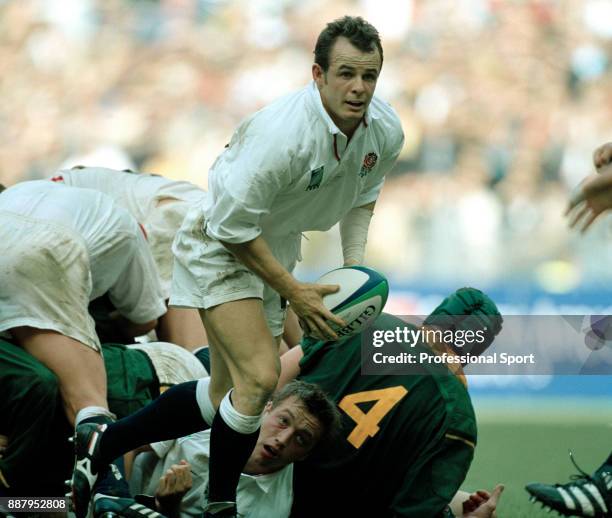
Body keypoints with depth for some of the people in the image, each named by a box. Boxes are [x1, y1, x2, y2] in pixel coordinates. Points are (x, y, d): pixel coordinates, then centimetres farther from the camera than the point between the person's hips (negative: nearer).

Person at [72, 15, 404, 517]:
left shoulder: (386, 131, -10)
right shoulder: (283, 132, -33)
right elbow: (233, 221, -26)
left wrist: (354, 267, 1)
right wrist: (292, 291, -22)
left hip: (275, 248, 8)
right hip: (219, 247, -8)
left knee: (228, 394, 9)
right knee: (260, 377, -23)